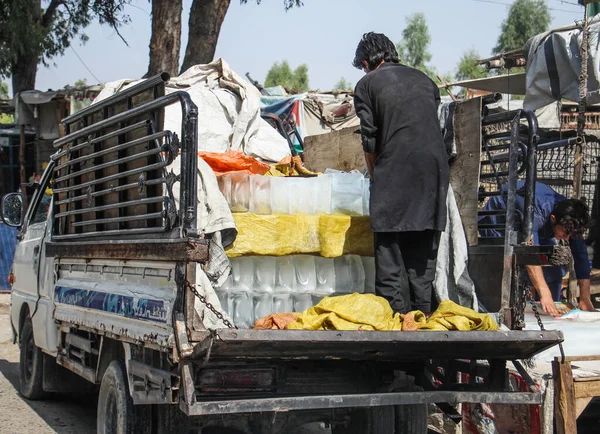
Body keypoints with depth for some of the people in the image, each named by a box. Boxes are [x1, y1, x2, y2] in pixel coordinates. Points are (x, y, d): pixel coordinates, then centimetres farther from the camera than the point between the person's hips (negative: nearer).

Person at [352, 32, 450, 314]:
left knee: (389, 249, -1)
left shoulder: (367, 84, 7)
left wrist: (374, 176, 17)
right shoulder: (423, 80, 21)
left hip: (395, 171, -5)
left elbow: (369, 140, 1)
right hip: (435, 168, 5)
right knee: (423, 258, 10)